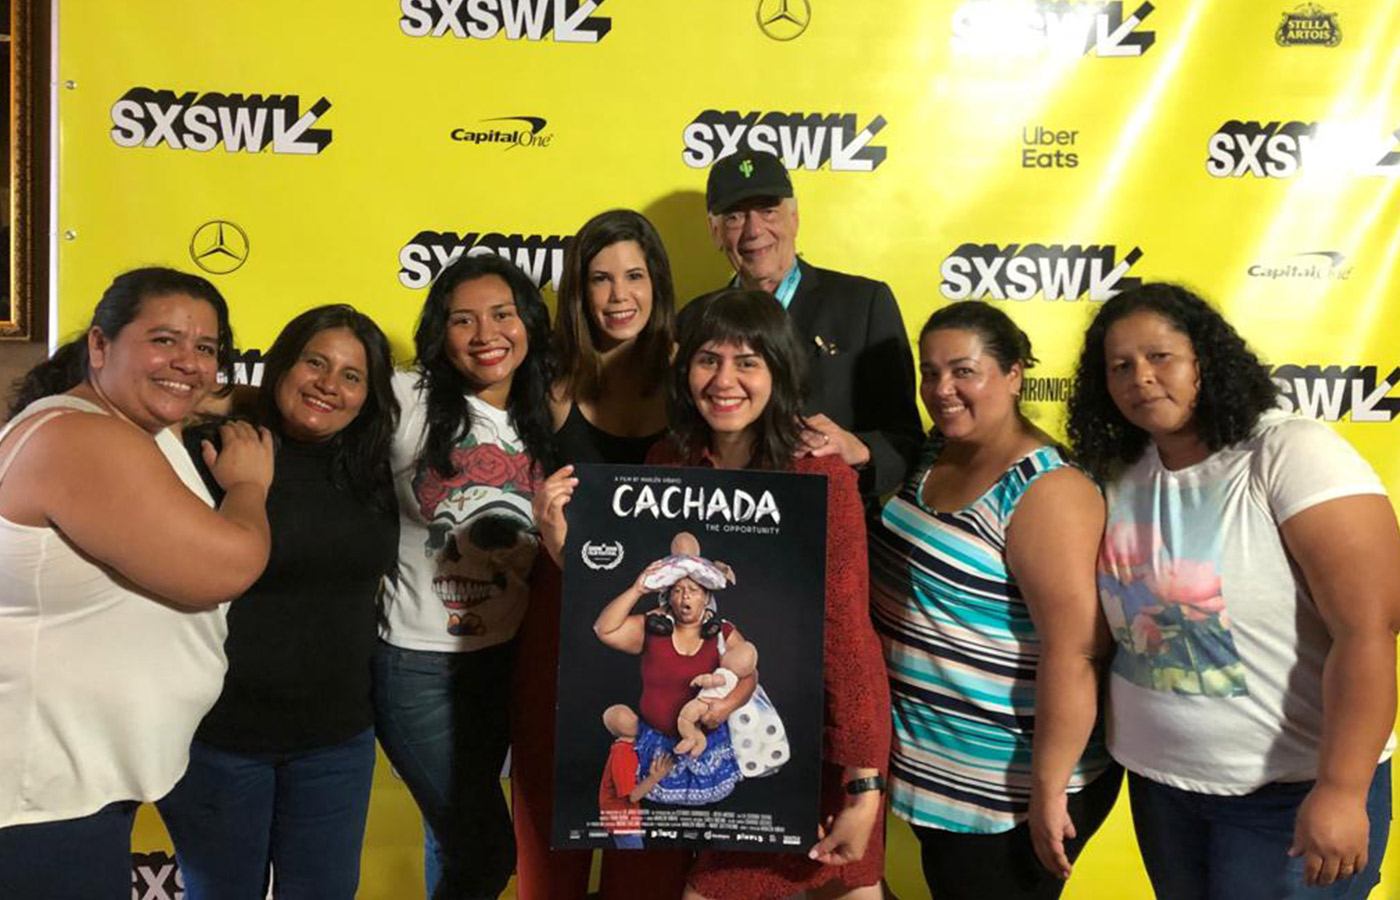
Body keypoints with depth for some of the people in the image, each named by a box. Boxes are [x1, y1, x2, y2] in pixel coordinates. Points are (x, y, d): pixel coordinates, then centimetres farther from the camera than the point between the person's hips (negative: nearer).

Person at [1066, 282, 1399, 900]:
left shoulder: (1293, 455, -17)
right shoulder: (1120, 474, 1)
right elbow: (1105, 628, 5)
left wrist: (1341, 791, -25)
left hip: (1290, 793, -5)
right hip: (1159, 780, 6)